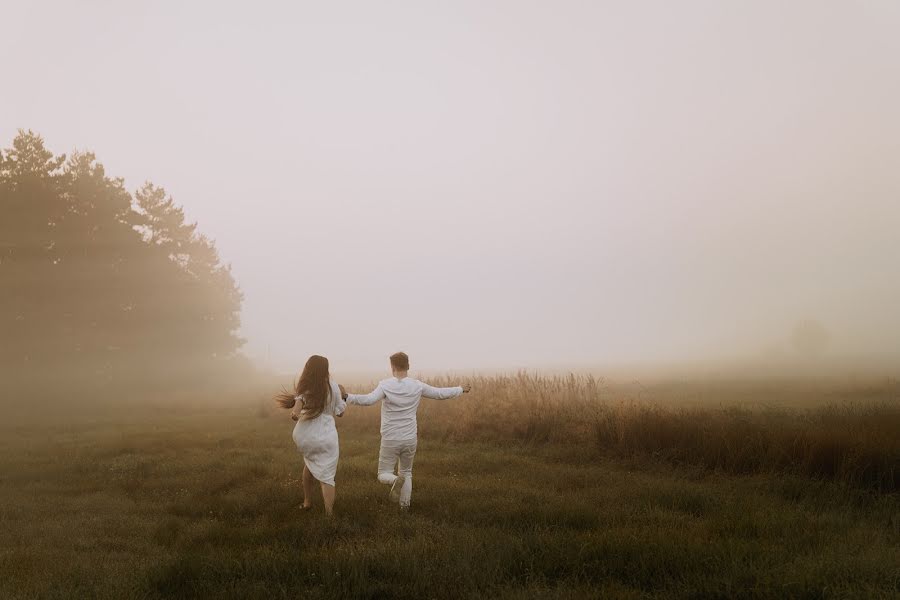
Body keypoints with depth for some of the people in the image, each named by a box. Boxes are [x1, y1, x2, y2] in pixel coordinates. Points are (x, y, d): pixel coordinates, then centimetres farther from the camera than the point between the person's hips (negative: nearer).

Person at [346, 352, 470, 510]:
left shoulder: (386, 385, -13)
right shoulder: (417, 386, -5)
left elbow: (368, 400, -29)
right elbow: (441, 394, 6)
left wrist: (347, 397, -23)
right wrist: (460, 389, 22)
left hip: (390, 440, -3)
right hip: (410, 439, 3)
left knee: (384, 475, 9)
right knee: (406, 472, 23)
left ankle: (396, 481, -22)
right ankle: (404, 505, 17)